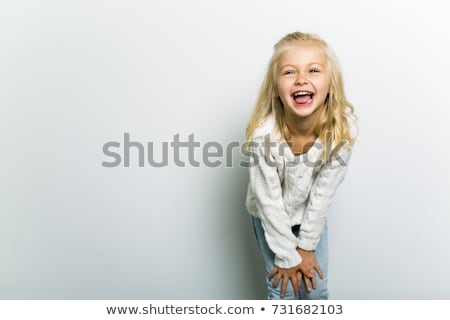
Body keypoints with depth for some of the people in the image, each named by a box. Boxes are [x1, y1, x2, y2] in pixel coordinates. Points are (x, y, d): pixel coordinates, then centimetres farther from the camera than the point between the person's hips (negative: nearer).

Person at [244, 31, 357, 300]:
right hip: (271, 217, -2)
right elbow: (269, 202, -23)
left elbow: (324, 192, -19)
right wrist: (287, 255, -14)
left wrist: (306, 245, -10)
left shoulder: (343, 126, -29)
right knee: (284, 290, 9)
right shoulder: (264, 134, -35)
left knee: (316, 288, 14)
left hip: (312, 214, 2)